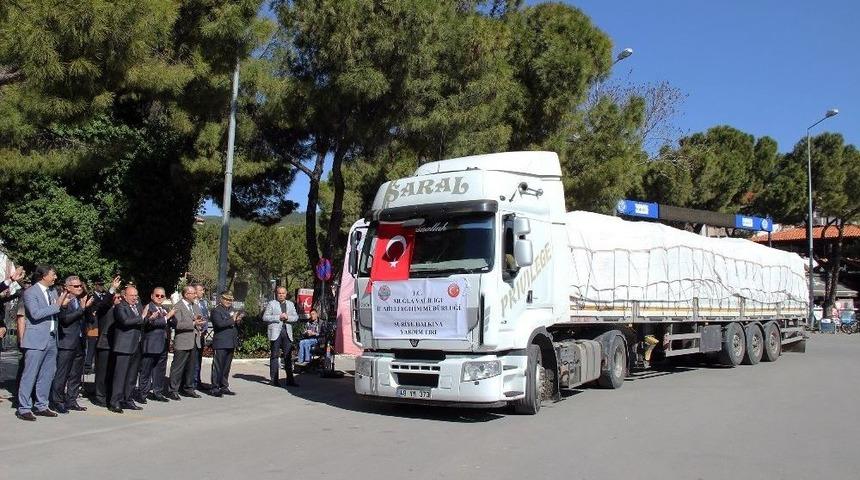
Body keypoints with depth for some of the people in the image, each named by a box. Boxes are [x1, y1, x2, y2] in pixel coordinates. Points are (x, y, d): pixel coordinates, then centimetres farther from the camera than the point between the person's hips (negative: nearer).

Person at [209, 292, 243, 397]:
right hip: (221, 343, -7)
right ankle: (215, 388, 1)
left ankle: (224, 387, 22)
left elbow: (236, 324, 22)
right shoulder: (216, 310, -5)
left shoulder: (232, 310, 18)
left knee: (226, 367, 14)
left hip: (231, 343, 7)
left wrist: (238, 321, 0)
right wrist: (232, 320, -15)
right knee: (218, 366, -4)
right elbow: (219, 323, -21)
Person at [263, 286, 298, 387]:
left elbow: (296, 317, 12)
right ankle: (274, 379, 4)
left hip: (287, 332, 4)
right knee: (274, 356, -1)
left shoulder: (290, 304, 18)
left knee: (288, 356, 3)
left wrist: (287, 317, -8)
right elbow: (265, 317, -3)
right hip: (275, 333, -4)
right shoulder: (271, 304, 4)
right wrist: (278, 317, -12)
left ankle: (290, 379, 6)